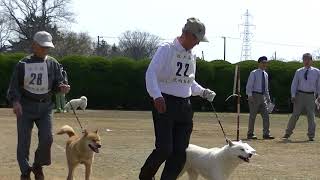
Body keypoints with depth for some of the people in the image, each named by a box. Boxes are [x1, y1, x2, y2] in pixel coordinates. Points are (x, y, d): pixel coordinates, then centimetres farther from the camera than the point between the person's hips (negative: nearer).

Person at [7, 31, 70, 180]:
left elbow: (57, 84, 9)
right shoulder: (23, 64, -1)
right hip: (25, 107, -1)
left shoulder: (53, 64, 6)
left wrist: (62, 88, -15)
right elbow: (14, 86, -2)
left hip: (45, 107, 1)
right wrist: (15, 101, -19)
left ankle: (38, 166, 12)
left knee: (47, 138, -12)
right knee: (24, 141, 0)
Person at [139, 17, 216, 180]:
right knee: (164, 148, -13)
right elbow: (151, 73, -17)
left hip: (185, 106, 7)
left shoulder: (191, 55, 15)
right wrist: (157, 95, -31)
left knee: (180, 151, 2)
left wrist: (203, 92, 10)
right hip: (165, 104, -7)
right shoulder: (167, 49, -7)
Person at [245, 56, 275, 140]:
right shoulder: (254, 73, -5)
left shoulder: (265, 74, 14)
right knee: (253, 116, -1)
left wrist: (268, 98, 17)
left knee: (266, 115, 0)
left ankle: (266, 134, 2)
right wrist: (250, 96, -18)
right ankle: (250, 134, 6)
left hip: (263, 97, 6)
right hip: (255, 96, -6)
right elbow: (249, 85, -9)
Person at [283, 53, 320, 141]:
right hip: (300, 94, 0)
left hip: (310, 96, 0)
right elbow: (294, 84, 5)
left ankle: (311, 135, 7)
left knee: (311, 116, 0)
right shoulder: (299, 72, 6)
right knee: (295, 114, 1)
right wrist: (293, 96, -5)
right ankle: (288, 133, 10)